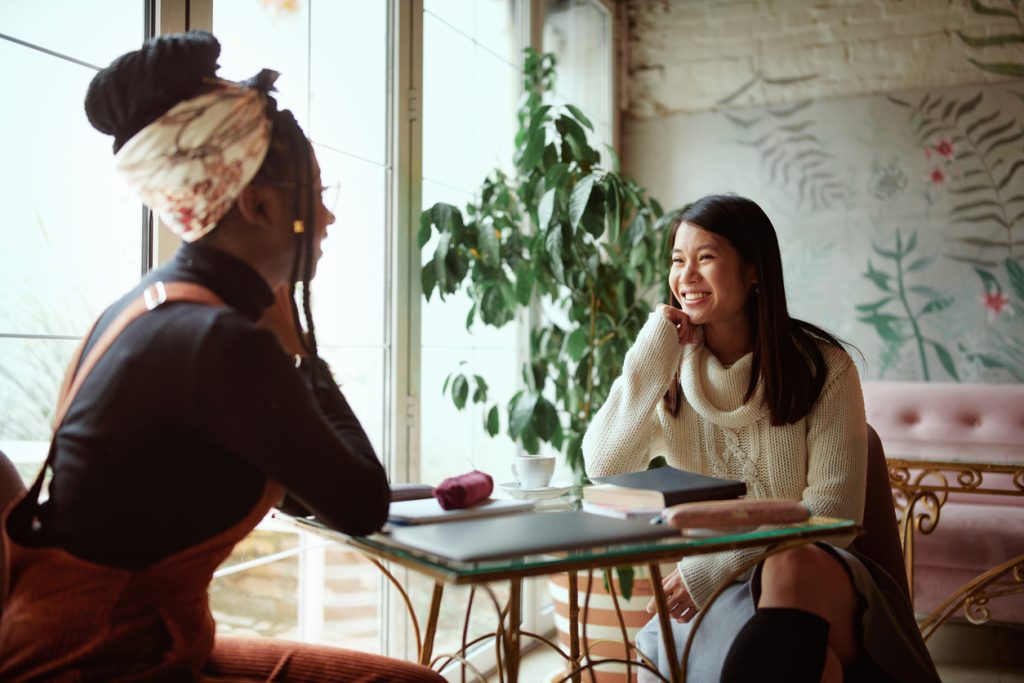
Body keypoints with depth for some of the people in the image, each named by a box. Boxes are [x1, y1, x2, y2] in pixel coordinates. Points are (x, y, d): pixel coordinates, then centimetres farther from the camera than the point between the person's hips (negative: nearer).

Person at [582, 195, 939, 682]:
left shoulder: (822, 367, -3)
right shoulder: (670, 374, 6)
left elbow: (833, 508, -7)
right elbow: (603, 470, -7)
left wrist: (714, 565, -14)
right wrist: (649, 363, -12)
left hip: (819, 580, 1)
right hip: (704, 595, 0)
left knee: (793, 569, -37)